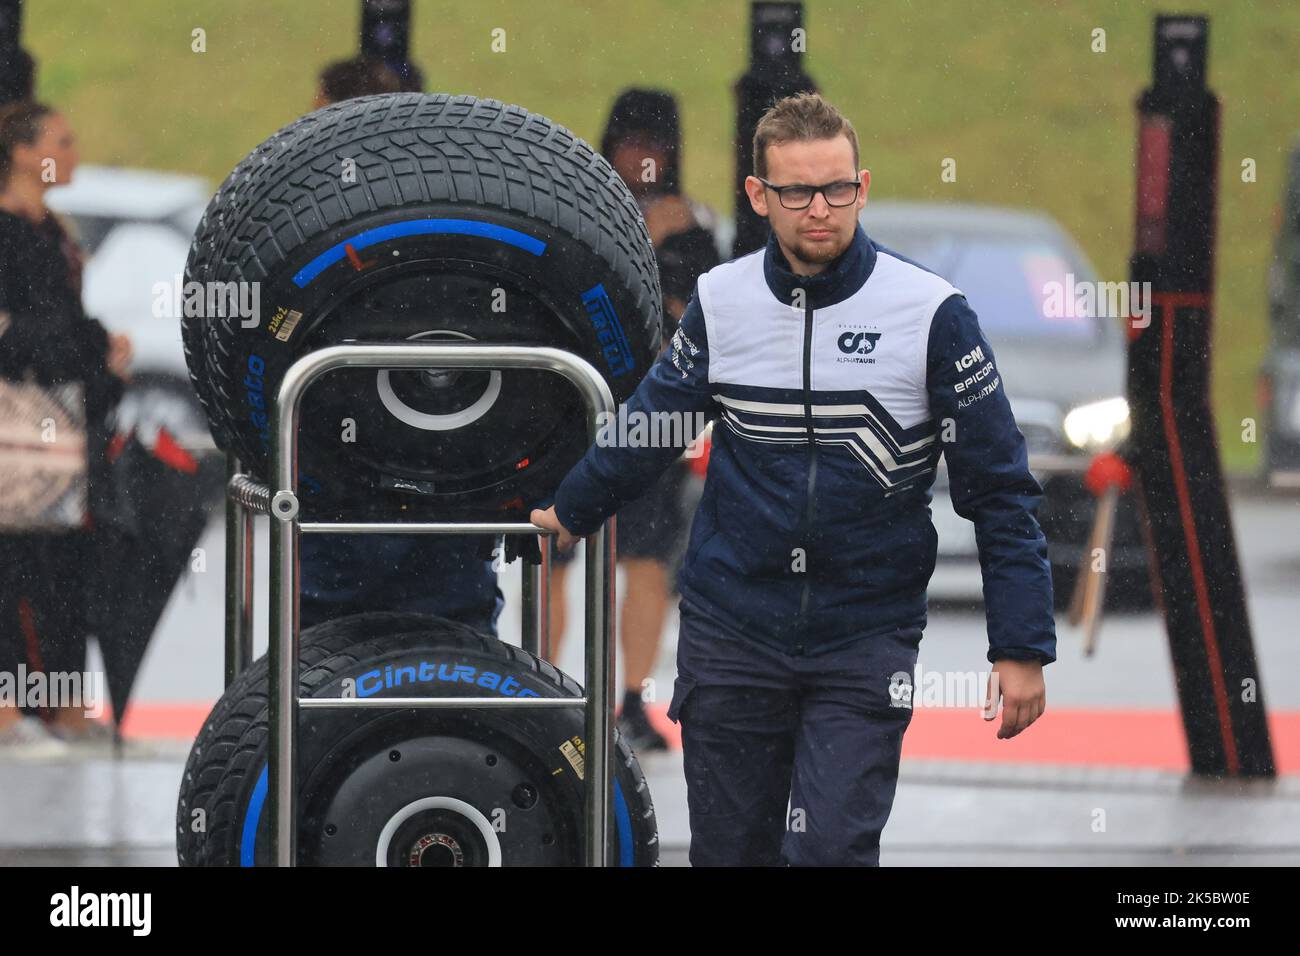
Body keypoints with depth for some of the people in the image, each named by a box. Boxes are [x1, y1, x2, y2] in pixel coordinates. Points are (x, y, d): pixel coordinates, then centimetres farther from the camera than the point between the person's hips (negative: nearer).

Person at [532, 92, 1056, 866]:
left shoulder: (932, 313, -8)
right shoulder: (720, 301, 1)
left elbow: (1000, 493, -4)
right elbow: (649, 425, 20)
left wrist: (1022, 649, -8)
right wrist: (572, 514, 35)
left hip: (867, 638, -3)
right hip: (731, 630, 3)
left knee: (831, 848, -15)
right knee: (730, 852, 7)